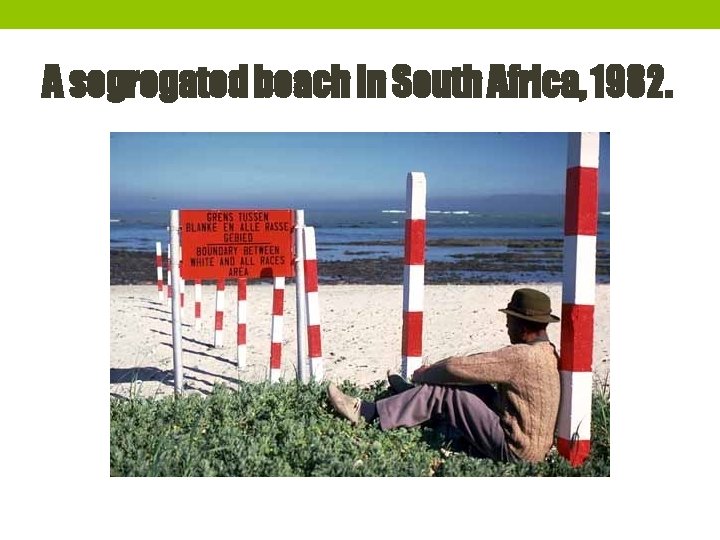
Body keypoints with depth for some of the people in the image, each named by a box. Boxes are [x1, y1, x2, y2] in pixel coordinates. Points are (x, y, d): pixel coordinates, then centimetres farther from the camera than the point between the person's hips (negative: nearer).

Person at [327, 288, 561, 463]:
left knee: (442, 392, -11)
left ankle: (366, 413, -3)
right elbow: (481, 361, 13)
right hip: (533, 445, 9)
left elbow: (456, 368, -20)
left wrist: (423, 374, 0)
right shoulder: (546, 351, 7)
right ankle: (412, 391, 29)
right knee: (471, 384, 10)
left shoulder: (520, 356, -23)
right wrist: (432, 372, 11)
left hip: (514, 450, -9)